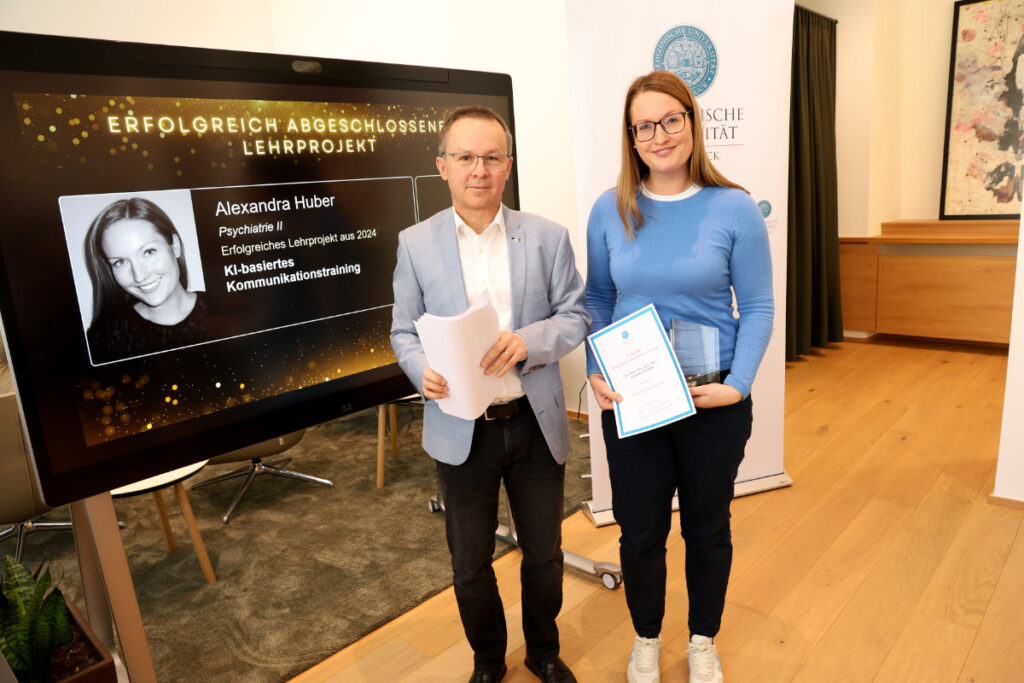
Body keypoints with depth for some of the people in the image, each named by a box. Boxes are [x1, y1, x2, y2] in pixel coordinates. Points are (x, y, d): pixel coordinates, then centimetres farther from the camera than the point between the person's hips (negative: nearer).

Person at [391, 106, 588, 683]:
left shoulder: (548, 237, -2)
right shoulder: (416, 243, -2)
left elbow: (575, 317, -1)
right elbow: (405, 331, 1)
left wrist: (528, 341, -21)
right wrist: (423, 371, -20)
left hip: (536, 423, 1)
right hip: (460, 429, 0)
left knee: (544, 553, 18)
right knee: (470, 565, 16)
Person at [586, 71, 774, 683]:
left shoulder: (733, 209, -7)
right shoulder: (610, 211, -1)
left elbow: (758, 308, -3)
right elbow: (598, 301, 5)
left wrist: (738, 385, -14)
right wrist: (596, 374, -8)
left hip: (714, 401, -1)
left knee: (707, 528, 17)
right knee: (640, 531, 13)